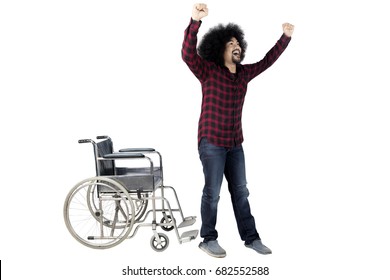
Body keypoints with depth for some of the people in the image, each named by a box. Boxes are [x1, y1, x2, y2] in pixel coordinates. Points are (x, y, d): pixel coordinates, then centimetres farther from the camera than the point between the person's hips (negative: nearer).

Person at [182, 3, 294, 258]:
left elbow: (267, 61, 20)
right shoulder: (208, 71, -9)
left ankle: (250, 237, 23)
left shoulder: (244, 73, 8)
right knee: (212, 192, 0)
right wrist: (196, 20, -38)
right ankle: (208, 239, 15)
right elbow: (188, 54, -25)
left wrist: (286, 37, 15)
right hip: (211, 142, -6)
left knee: (240, 191, 12)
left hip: (235, 143, 6)